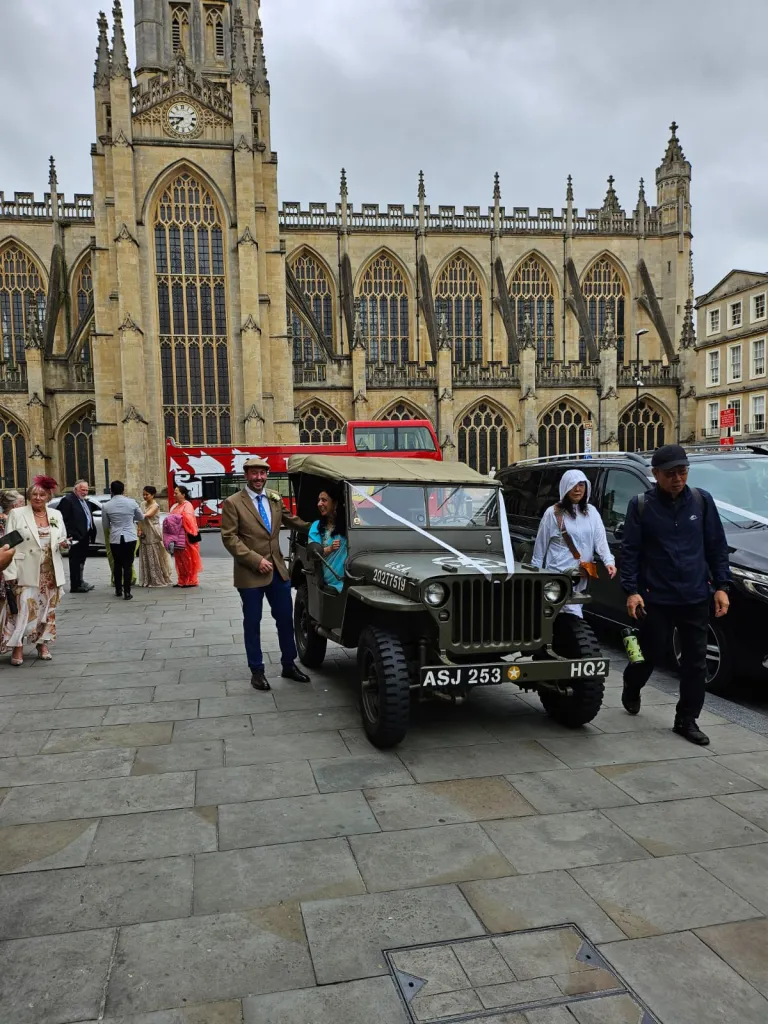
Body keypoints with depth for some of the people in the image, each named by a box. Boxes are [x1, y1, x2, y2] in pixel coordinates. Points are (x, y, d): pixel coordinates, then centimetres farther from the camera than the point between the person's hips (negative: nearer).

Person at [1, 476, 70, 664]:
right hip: (26, 572, -4)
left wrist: (64, 545, -8)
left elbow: (62, 540, 18)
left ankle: (43, 644, 22)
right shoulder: (16, 514, -3)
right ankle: (17, 647, 4)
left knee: (47, 608, 10)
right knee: (22, 608, -7)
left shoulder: (56, 515, 9)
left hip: (50, 572, 4)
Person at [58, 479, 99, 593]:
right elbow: (63, 519, -18)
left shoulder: (85, 501, 16)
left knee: (81, 560, 18)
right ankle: (75, 586, 5)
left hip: (85, 536, 9)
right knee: (75, 561, -2)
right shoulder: (67, 500, -12)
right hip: (76, 537, -9)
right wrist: (68, 535, -22)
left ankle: (80, 582, 30)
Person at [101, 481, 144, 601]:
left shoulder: (106, 506, -3)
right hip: (130, 538, -1)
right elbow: (141, 517, 12)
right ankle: (127, 592, -3)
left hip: (115, 539, 1)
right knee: (128, 565, 1)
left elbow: (106, 526, 7)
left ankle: (118, 590, 23)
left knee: (117, 565, 15)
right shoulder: (132, 502, -3)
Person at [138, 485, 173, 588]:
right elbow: (141, 518, 11)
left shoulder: (155, 506, -8)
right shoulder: (143, 504, 13)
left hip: (154, 535, -6)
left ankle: (159, 580, 3)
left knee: (155, 558, -3)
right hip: (144, 535, 6)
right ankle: (147, 580, 14)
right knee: (145, 558, 7)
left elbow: (147, 515, -24)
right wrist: (139, 529, -3)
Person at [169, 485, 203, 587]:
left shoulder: (187, 505, -10)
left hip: (186, 537, -8)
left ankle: (191, 581, 4)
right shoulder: (175, 506, 16)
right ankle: (182, 581, 17)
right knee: (179, 559, 11)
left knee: (188, 559, -3)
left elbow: (188, 519, -20)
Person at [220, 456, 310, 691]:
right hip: (250, 573, -5)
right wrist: (256, 560, -19)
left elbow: (292, 520, 22)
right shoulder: (233, 503, -7)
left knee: (285, 619, 11)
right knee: (252, 623, 6)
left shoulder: (276, 499, 8)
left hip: (278, 570, 5)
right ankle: (257, 671, 19)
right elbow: (229, 538, -12)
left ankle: (289, 665, 25)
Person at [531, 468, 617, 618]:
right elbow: (540, 545, 1)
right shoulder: (553, 513, -5)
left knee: (566, 617, 14)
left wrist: (609, 561, -17)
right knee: (573, 615, -15)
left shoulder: (591, 511, 7)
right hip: (559, 573, -5)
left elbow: (600, 539, 0)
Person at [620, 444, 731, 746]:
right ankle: (631, 687, 39)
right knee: (653, 653, 8)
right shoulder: (641, 505, -5)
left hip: (696, 597, 2)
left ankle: (687, 720, 19)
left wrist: (721, 586, 0)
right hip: (655, 598, -2)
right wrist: (631, 590, -11)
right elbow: (630, 551, -4)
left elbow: (717, 546, 5)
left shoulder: (702, 501, 1)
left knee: (695, 661, 6)